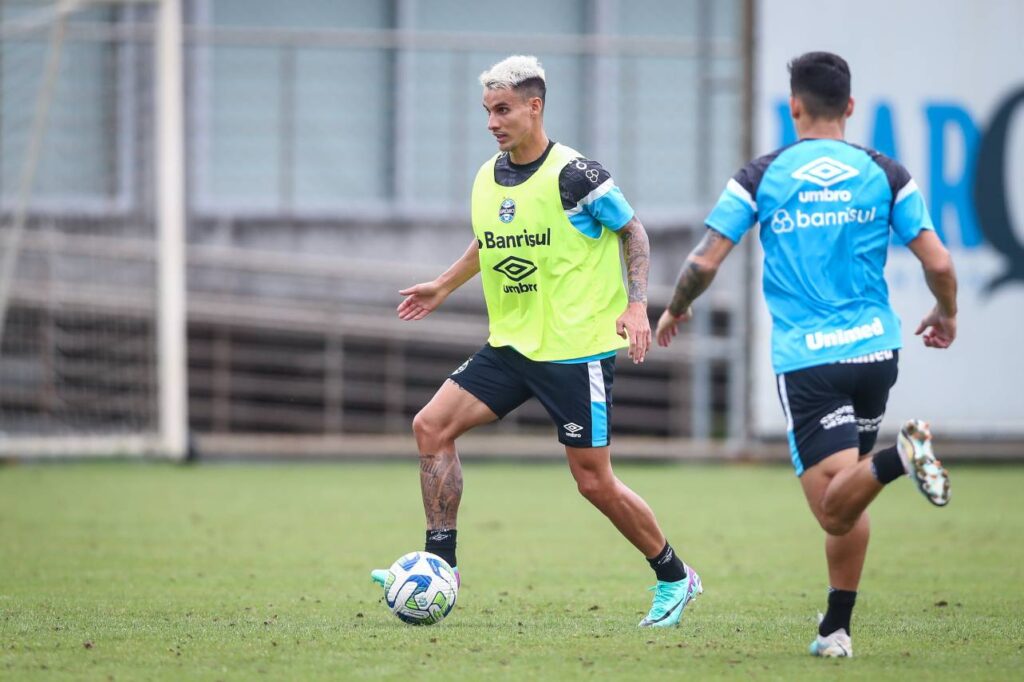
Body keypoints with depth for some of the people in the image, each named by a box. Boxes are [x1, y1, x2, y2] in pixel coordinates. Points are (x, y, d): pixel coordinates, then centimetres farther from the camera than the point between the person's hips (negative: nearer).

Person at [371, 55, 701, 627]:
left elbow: (634, 232, -4)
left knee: (594, 480, -5)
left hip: (577, 349, -7)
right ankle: (440, 566, 2)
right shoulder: (487, 178, 6)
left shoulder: (575, 175, -14)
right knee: (432, 427, -5)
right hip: (511, 344, 7)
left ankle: (674, 579, 14)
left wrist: (636, 305, -14)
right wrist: (444, 286, 28)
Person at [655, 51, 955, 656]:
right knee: (847, 503, 19)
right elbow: (938, 262, 1)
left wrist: (674, 312, 19)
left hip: (806, 361, -3)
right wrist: (947, 316, 22)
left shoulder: (761, 176, 1)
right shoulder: (885, 174, 4)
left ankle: (900, 457, -39)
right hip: (876, 351, 3)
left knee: (836, 509, -10)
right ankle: (837, 629, 17)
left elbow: (704, 263, -2)